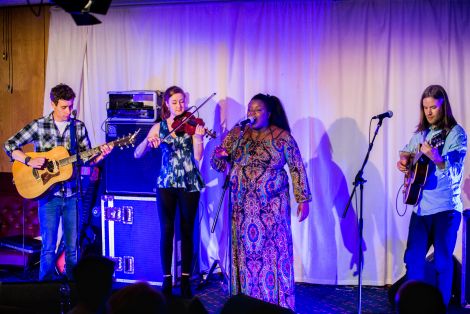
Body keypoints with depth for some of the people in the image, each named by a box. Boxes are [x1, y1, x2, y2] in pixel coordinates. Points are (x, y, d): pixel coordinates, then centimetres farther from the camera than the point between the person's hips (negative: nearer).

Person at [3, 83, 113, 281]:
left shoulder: (79, 127, 6)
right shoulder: (38, 126, -1)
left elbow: (87, 159, 8)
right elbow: (9, 145, -1)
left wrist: (101, 155, -12)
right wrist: (29, 161, -15)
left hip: (72, 195, 2)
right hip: (48, 194, -2)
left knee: (73, 247, 6)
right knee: (49, 248, 2)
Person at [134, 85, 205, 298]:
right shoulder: (159, 127, 5)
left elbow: (198, 156, -13)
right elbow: (137, 155, -1)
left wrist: (198, 136, -29)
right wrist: (148, 141, -21)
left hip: (189, 184, -1)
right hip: (166, 183, 1)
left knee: (187, 232, 5)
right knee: (167, 231, 1)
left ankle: (185, 280, 13)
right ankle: (167, 280, 9)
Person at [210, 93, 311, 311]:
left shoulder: (282, 136, -2)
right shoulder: (236, 134, 5)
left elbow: (297, 168, 0)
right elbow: (218, 165, 6)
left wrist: (303, 199, -3)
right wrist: (218, 156, -17)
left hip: (272, 207, -2)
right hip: (242, 207, 2)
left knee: (274, 251, -1)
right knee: (245, 251, 6)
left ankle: (278, 303, 8)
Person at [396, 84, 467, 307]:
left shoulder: (456, 133, -7)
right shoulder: (421, 132, 11)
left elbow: (455, 172, -16)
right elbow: (406, 153, 26)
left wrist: (437, 158, -35)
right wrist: (403, 162, 3)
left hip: (446, 207, -5)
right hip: (421, 206, 6)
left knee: (442, 262, -1)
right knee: (413, 258, 7)